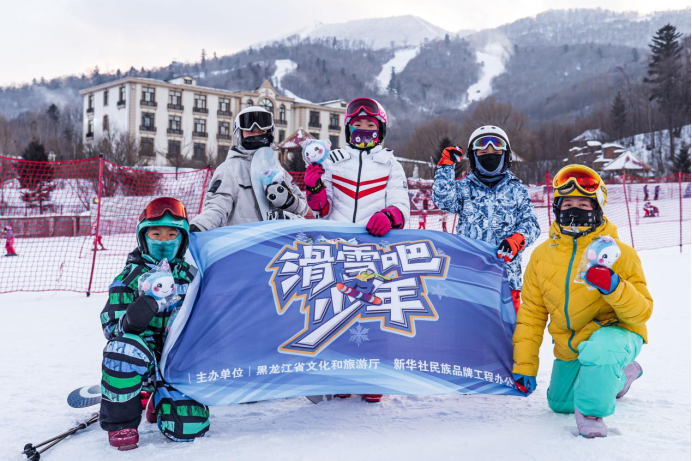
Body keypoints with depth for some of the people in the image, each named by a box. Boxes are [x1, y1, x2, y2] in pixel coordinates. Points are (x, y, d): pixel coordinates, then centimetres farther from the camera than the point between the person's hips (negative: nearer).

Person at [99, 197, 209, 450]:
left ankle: (158, 400, 19)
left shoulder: (190, 275, 9)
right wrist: (129, 321, -29)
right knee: (125, 346, -38)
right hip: (145, 357, -2)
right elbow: (111, 324, -8)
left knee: (188, 428, -19)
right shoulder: (129, 277, 0)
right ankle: (120, 422, -12)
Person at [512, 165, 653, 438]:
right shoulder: (542, 255, -3)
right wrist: (524, 364, -1)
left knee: (596, 351, -40)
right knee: (560, 404, 21)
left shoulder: (619, 252, -14)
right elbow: (531, 313, 3)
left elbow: (642, 312, -14)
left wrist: (613, 287, -35)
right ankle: (619, 375, 43)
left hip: (617, 332, -5)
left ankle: (591, 411, -10)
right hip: (570, 346, 6)